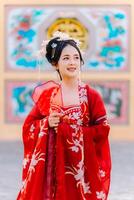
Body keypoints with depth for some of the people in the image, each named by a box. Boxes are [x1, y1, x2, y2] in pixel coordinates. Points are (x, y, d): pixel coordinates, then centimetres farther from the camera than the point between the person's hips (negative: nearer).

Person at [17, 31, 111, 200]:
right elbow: (28, 126, 9)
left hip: (82, 165, -1)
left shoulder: (92, 96, -2)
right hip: (53, 165, 1)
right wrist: (47, 123, -10)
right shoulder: (47, 95, 4)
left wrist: (73, 131, -13)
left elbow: (102, 130, -6)